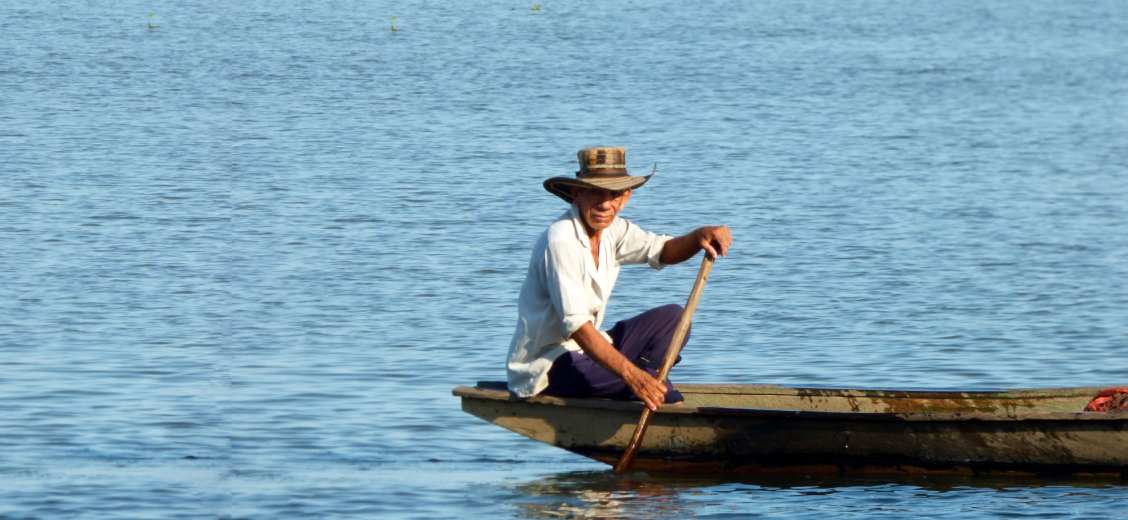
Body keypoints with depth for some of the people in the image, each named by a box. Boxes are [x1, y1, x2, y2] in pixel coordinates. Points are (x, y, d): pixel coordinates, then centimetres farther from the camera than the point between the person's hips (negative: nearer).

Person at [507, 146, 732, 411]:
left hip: (584, 349, 10)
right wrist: (631, 374, -39)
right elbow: (576, 324, -30)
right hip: (544, 367, -10)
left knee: (672, 317, 4)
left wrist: (700, 236, -21)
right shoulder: (560, 240, -23)